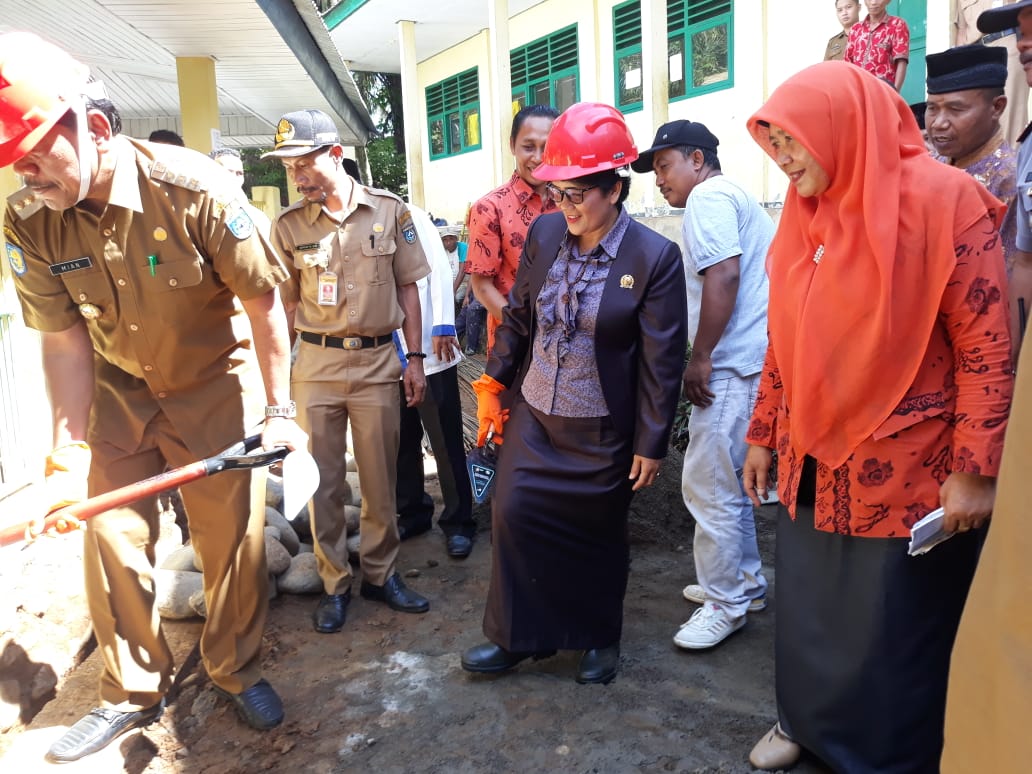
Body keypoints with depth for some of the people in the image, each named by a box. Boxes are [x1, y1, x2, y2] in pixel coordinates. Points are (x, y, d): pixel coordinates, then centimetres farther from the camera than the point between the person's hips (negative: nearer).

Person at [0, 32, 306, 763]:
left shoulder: (191, 188, -26)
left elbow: (264, 300, -18)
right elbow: (64, 339, -9)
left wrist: (279, 410, -15)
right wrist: (69, 453, -13)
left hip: (215, 382, -3)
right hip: (117, 392, 3)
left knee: (232, 534, 4)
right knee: (111, 535, 6)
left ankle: (237, 670, 28)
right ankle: (132, 693, 27)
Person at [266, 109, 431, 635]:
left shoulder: (390, 211, 0)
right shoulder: (287, 225, 0)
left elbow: (407, 289, 5)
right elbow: (286, 304, 5)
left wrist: (415, 359, 2)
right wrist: (278, 374, 0)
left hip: (379, 361, 0)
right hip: (316, 364, 0)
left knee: (380, 480, 9)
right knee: (323, 483, 8)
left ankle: (380, 574, 28)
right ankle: (334, 583, 24)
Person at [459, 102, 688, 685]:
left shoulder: (655, 257, -16)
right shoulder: (544, 233, -3)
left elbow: (662, 362, -13)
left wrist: (652, 445, -10)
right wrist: (493, 385, 8)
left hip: (602, 430, -4)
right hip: (534, 415, 4)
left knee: (598, 537, 13)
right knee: (514, 516, 4)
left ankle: (600, 639, 37)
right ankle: (517, 637, 25)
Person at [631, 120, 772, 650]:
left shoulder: (708, 197, -9)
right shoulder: (734, 198, 23)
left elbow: (724, 276, -22)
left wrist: (700, 358, -19)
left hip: (733, 366, -11)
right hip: (748, 360, 11)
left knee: (708, 485, -4)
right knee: (727, 479, 18)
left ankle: (725, 603, 9)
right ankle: (744, 581, 30)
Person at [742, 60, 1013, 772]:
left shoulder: (943, 199, -13)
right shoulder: (805, 212, 6)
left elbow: (988, 347, -13)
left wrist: (975, 469, -15)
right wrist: (764, 435, 13)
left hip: (903, 469, -5)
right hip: (811, 460, 6)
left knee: (890, 628, 9)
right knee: (805, 604, 17)